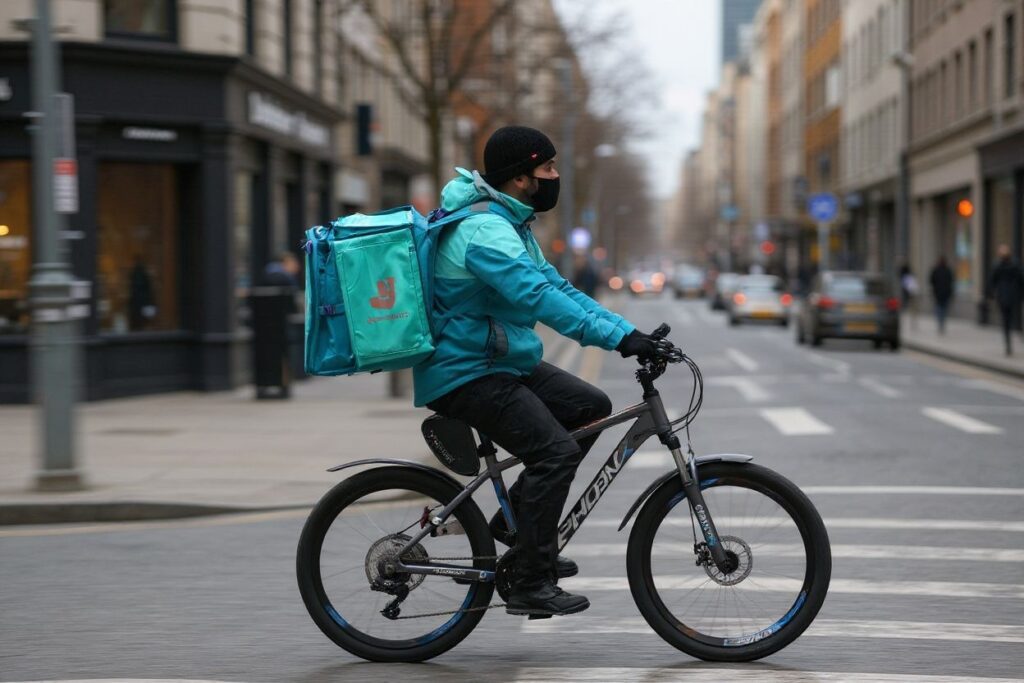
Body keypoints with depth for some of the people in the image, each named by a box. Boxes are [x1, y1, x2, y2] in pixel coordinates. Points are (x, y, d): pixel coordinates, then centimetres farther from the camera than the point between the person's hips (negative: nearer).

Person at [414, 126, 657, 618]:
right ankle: (531, 586, -14)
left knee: (591, 408, 9)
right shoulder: (485, 231, -21)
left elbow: (557, 287, 11)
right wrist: (615, 337, -36)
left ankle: (515, 521, 12)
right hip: (466, 374, -11)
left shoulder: (511, 226, 14)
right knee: (555, 450, -20)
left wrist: (629, 332, 1)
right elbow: (538, 297, -32)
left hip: (500, 362, 11)